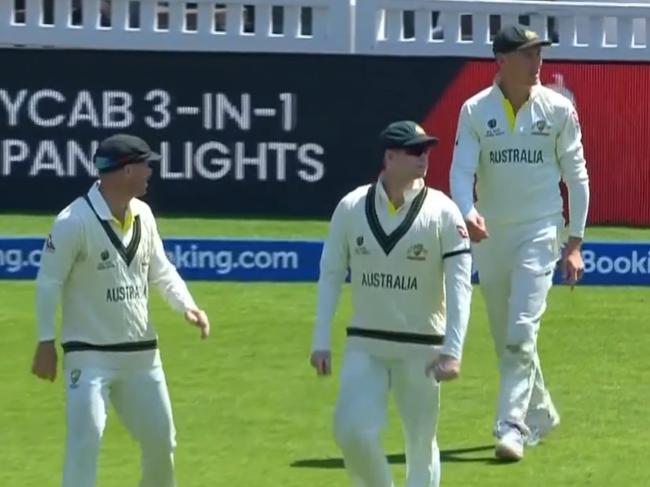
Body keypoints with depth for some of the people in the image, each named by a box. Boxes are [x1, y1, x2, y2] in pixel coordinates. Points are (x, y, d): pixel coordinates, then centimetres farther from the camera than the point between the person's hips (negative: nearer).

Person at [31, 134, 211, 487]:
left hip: (141, 352, 7)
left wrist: (186, 305, -3)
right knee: (85, 438, -17)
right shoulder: (74, 221, -18)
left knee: (161, 440, 13)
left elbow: (160, 270, 14)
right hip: (89, 354, -7)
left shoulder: (143, 215, 3)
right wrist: (46, 342, -15)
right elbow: (48, 282, -13)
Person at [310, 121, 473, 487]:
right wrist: (321, 341, 1)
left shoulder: (442, 212, -7)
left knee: (421, 442, 5)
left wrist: (453, 351, -21)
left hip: (421, 349, -1)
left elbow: (460, 285, -11)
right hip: (365, 346, 1)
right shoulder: (352, 207, -1)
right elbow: (331, 275, 5)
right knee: (352, 431, -12)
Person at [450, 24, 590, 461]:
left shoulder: (558, 109, -3)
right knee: (504, 338, 12)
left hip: (539, 231, -3)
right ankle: (540, 415, 30)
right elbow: (462, 169, -11)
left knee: (521, 332, -15)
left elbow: (576, 176, 2)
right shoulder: (476, 111, -2)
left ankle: (512, 428, -17)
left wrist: (575, 243, -2)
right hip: (489, 236, 3)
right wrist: (467, 213, -32)